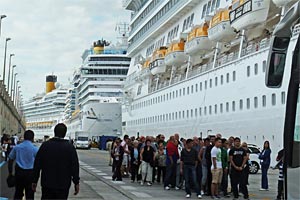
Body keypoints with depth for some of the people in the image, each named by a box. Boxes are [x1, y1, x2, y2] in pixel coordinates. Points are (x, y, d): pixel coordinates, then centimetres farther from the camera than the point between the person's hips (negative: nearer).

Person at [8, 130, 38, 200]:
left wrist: (10, 173, 14)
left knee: (18, 194, 15)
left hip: (19, 172, 3)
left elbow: (10, 160, 7)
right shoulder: (35, 149, -7)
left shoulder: (16, 147, 3)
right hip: (30, 173, -3)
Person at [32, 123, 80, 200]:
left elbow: (37, 164, 2)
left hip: (47, 185, 1)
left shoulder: (45, 145, -1)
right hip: (63, 185, -1)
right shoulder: (70, 147, -5)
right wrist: (76, 183, 2)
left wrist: (34, 181, 8)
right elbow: (75, 166, -5)